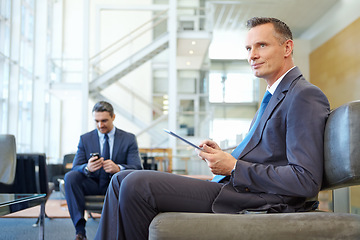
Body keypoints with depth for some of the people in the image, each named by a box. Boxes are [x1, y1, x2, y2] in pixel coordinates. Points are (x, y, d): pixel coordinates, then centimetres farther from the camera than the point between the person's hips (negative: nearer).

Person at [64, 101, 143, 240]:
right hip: (93, 185, 2)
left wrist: (118, 168, -34)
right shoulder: (85, 139, 6)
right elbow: (75, 168, -3)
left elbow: (137, 168, -10)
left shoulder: (129, 139, 1)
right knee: (70, 176, -27)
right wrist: (87, 168, -30)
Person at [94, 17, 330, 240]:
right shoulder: (276, 95, 22)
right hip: (235, 186, 10)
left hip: (256, 202, -10)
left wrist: (234, 167, -14)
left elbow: (306, 181, -19)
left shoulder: (306, 96, -10)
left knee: (137, 185, -22)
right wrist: (223, 155, 5)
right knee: (123, 179, 4)